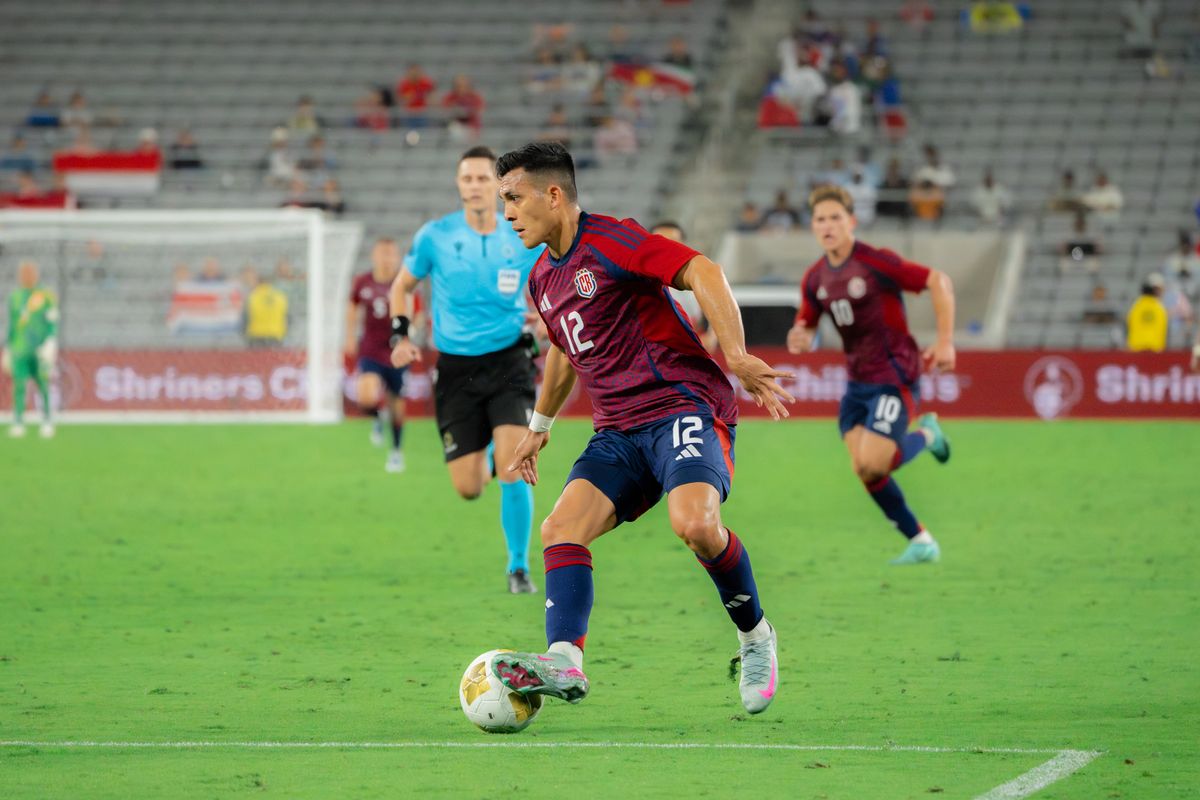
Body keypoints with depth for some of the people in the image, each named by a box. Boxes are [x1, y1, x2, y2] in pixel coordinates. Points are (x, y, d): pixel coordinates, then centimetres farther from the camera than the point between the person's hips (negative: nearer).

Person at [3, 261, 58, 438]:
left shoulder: (46, 296, 2)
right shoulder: (15, 297, 13)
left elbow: (52, 323, -1)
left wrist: (50, 344, -13)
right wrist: (7, 351, 19)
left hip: (39, 350, -3)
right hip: (19, 349, 3)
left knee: (43, 385, -3)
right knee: (19, 385, -4)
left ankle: (47, 422, 6)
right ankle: (18, 423, -2)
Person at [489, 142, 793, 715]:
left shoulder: (609, 241, -9)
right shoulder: (543, 279, 18)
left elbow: (704, 273, -18)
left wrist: (737, 356, -27)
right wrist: (540, 425, 44)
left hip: (684, 405, -8)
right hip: (618, 431, 8)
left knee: (694, 522, -31)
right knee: (562, 528, -15)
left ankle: (755, 635, -7)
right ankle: (563, 661, -30)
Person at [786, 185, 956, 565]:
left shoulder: (876, 262, -15)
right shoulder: (815, 279, 5)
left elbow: (938, 281, -12)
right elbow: (806, 328, 15)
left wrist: (945, 342, -16)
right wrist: (799, 340, -11)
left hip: (892, 376, -7)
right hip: (858, 381, 7)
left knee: (871, 465, -17)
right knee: (862, 470, -3)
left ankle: (925, 435, 14)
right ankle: (920, 541, 11)